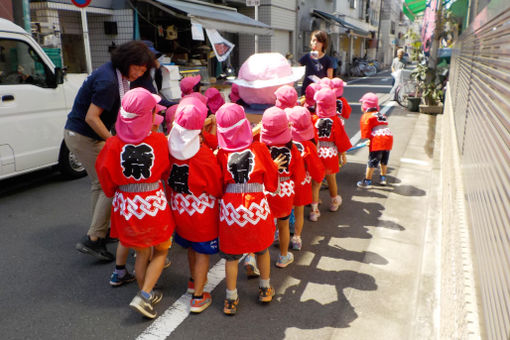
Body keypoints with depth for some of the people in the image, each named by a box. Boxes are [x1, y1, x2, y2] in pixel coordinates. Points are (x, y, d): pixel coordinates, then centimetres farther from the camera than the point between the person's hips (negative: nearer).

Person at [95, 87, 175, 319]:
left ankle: (145, 295, 36)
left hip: (126, 206, 2)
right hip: (154, 203, -2)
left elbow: (106, 176, -2)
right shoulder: (159, 140, -16)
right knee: (161, 250, 19)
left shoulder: (114, 145, -14)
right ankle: (144, 296, 8)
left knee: (141, 253, 21)